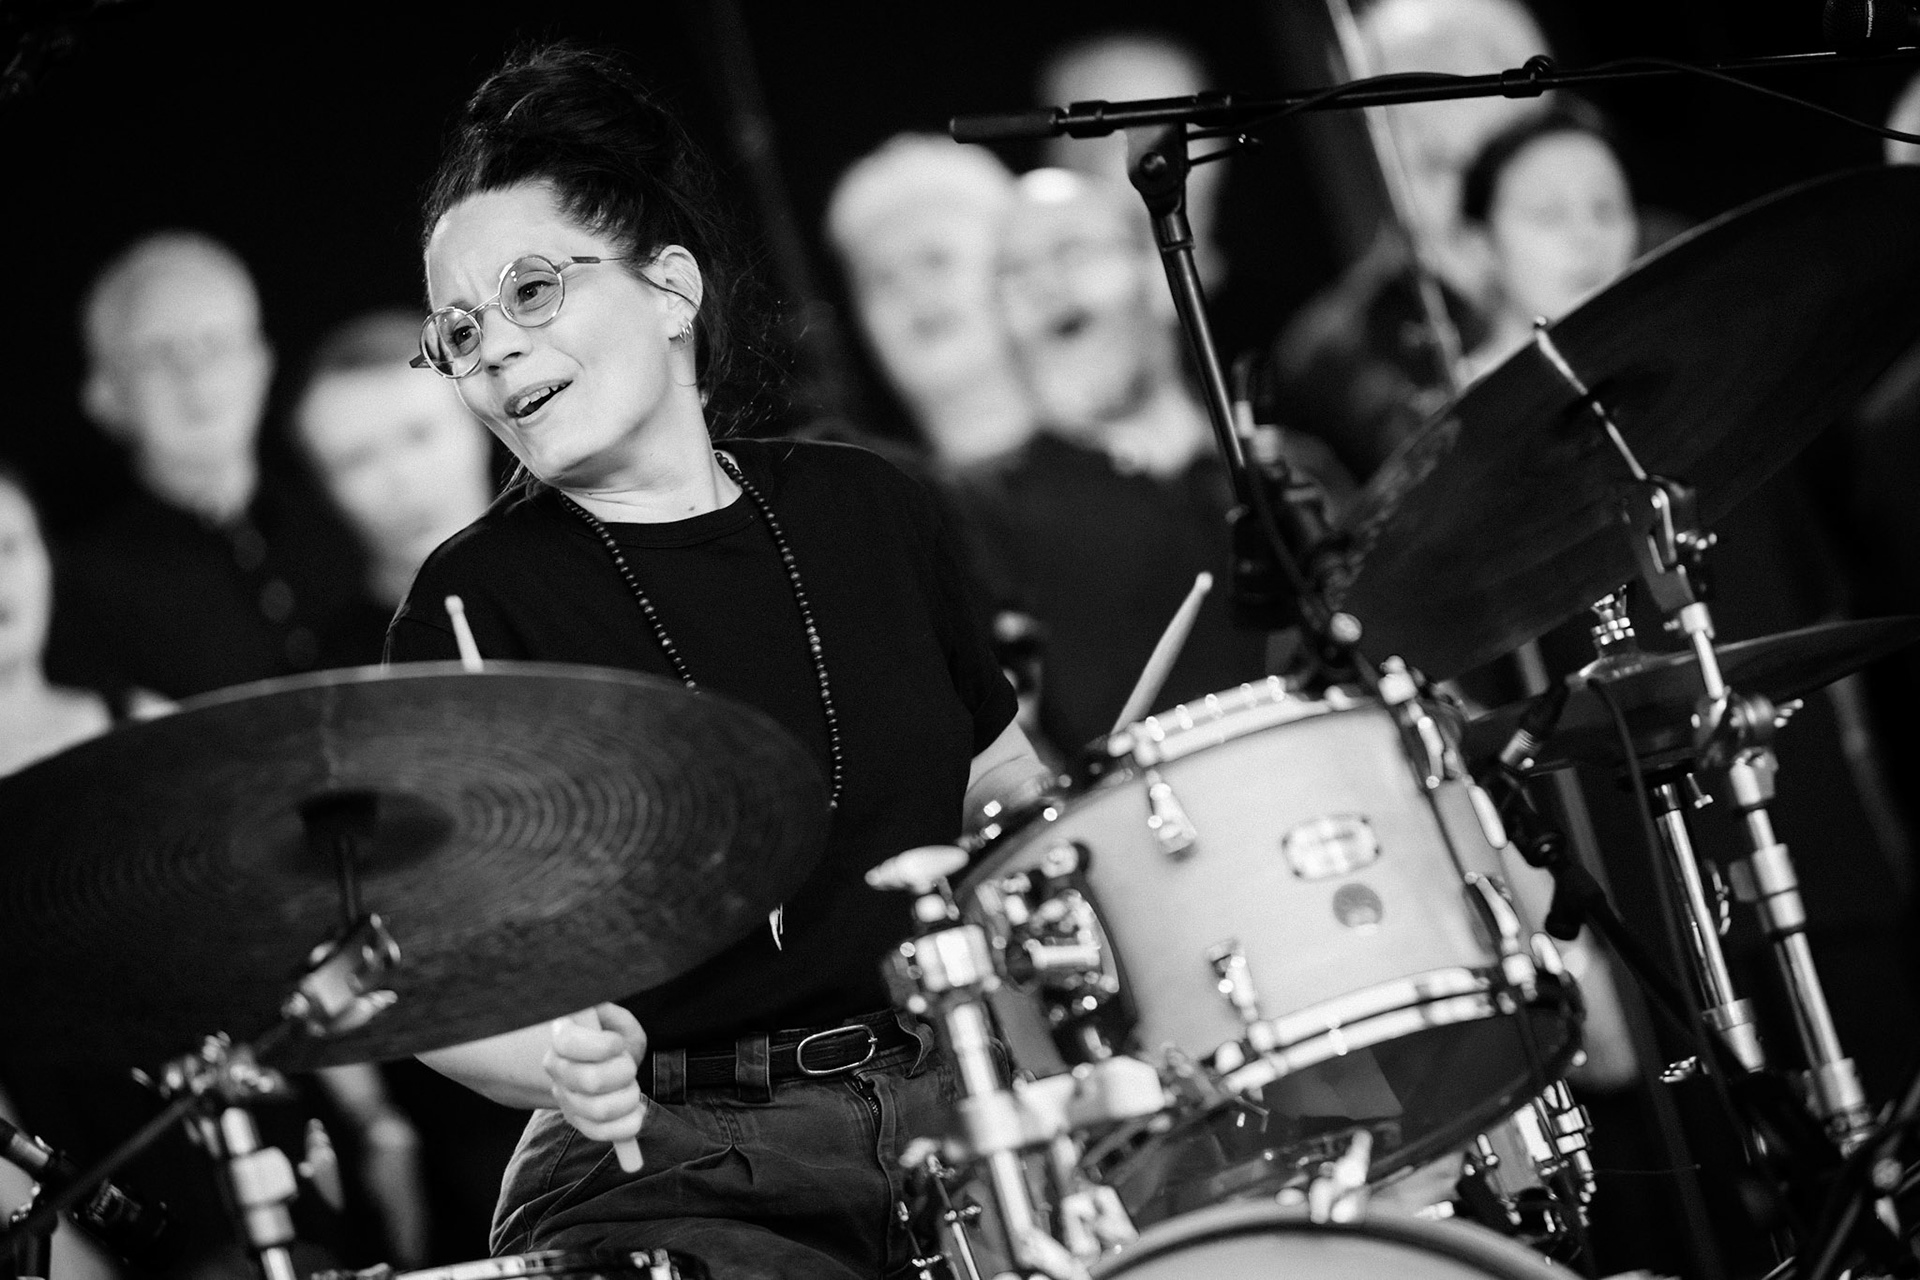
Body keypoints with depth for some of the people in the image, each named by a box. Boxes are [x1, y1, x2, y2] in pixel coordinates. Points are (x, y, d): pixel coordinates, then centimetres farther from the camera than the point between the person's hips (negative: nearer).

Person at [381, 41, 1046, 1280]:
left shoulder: (866, 511, 11)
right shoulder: (476, 603, -1)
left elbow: (1002, 779, 24)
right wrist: (554, 1061, -25)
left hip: (950, 1098, 4)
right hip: (664, 1164, -3)